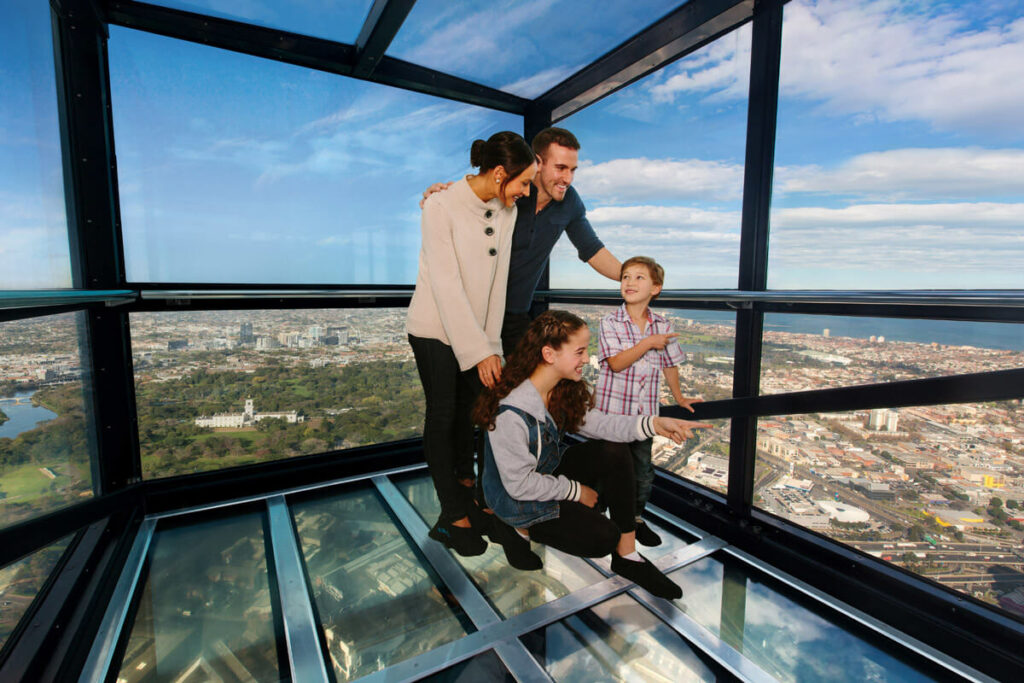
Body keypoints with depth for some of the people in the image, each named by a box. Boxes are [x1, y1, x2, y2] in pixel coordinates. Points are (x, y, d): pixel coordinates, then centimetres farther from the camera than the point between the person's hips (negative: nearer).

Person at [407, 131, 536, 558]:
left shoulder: (507, 212, -1)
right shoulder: (441, 207, -19)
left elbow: (498, 281, -1)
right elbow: (447, 286, -22)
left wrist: (491, 343, -4)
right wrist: (480, 351, -22)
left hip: (476, 329, 6)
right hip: (435, 328, -5)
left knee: (469, 407, 16)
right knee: (442, 415, 2)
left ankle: (464, 480, 40)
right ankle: (452, 518, 15)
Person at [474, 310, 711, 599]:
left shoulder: (562, 391, -9)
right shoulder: (511, 413, -34)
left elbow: (594, 423, -7)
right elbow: (520, 484, -27)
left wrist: (653, 424, -20)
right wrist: (575, 491, -16)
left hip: (549, 470, 8)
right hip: (517, 499, -7)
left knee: (615, 454, -13)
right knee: (603, 538, -16)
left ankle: (626, 555, -1)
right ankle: (524, 530, 6)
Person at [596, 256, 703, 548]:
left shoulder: (662, 326, 2)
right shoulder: (610, 322, -9)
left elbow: (670, 364, 14)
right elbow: (616, 363, -19)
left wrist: (679, 398, 20)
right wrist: (648, 343, -21)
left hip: (645, 413, 4)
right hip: (612, 409, -3)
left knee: (643, 470, 14)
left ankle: (636, 517, 35)